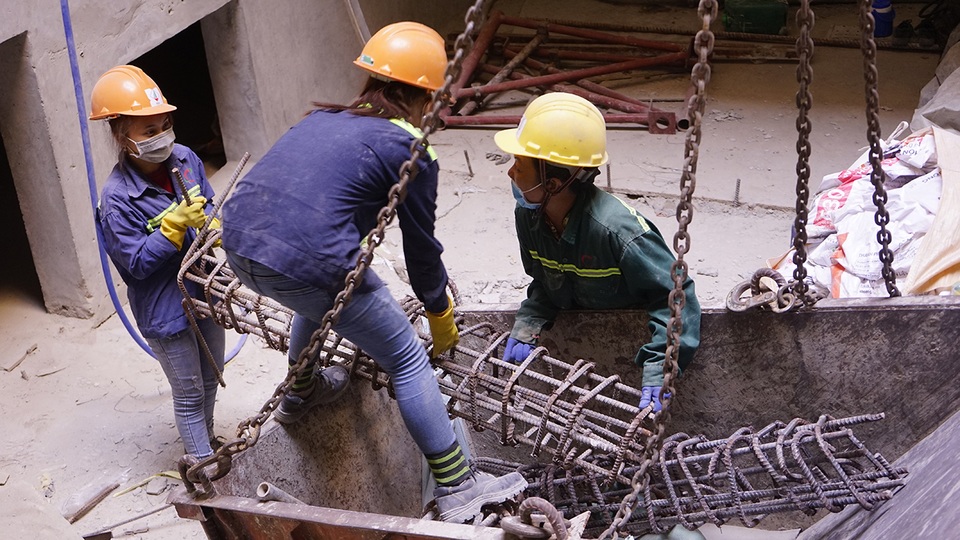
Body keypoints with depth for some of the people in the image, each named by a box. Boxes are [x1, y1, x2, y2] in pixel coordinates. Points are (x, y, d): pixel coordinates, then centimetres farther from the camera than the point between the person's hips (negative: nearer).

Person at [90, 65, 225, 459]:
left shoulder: (184, 159, -7)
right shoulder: (117, 198, -24)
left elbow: (208, 206, 8)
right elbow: (137, 263, -21)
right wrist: (175, 225, -31)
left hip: (204, 290, 7)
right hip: (164, 308, -6)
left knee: (211, 377, 25)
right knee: (189, 393, 9)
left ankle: (207, 440, 50)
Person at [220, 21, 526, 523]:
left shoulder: (323, 119, 22)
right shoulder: (410, 150, 4)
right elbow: (421, 248, 10)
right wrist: (441, 315, 28)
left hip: (238, 242, 7)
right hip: (304, 263, -7)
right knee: (409, 361, 10)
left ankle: (299, 392, 58)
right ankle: (457, 490, 14)